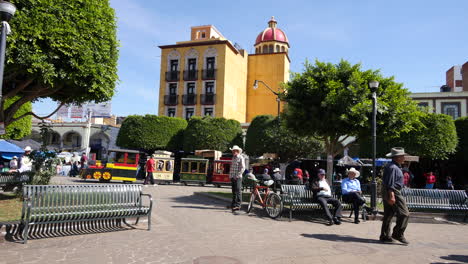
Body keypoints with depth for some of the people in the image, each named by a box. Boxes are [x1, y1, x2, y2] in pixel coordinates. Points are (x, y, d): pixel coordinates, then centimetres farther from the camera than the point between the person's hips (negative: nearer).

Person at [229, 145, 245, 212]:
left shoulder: (241, 158, -6)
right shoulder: (233, 158, 18)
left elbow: (243, 168, -11)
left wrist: (238, 175, -16)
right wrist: (230, 175, 14)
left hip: (238, 177, -8)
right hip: (232, 177, 8)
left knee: (238, 191, -10)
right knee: (234, 191, 13)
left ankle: (238, 205, -10)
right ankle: (233, 204, 20)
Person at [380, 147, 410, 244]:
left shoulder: (389, 166, 16)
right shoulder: (393, 168, -16)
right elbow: (390, 184, -22)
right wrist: (391, 196, -24)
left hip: (386, 192, 11)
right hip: (393, 192, -11)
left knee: (388, 215, 12)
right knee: (404, 214, -4)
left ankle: (385, 236, 16)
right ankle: (398, 234, -1)